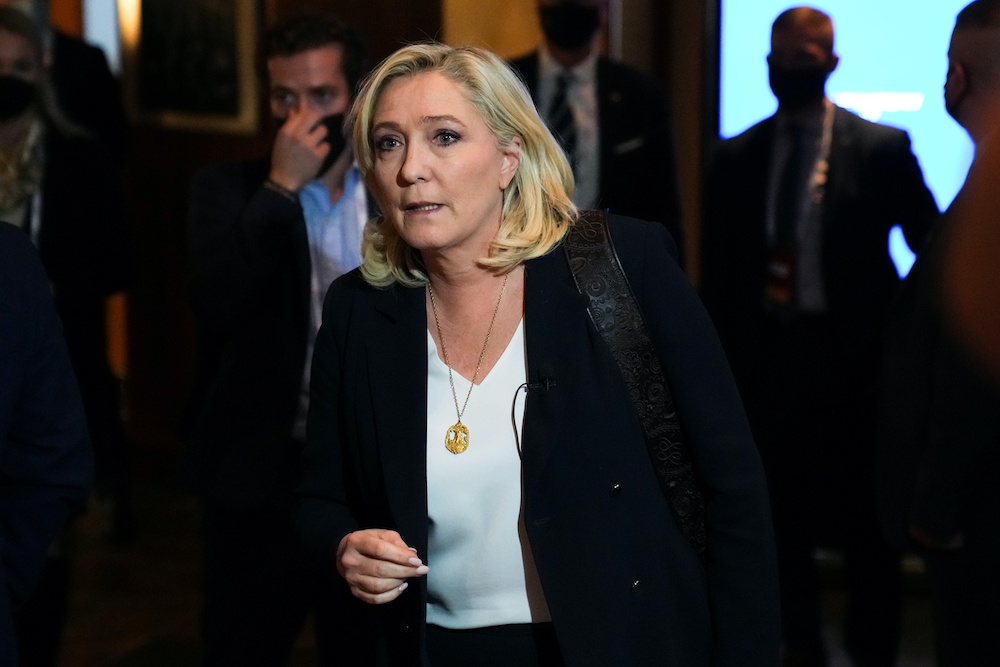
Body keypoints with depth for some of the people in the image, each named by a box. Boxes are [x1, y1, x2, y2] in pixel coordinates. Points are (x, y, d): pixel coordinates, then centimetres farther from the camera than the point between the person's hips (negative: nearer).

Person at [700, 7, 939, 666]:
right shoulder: (735, 157, 6)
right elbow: (718, 272, 10)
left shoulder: (882, 149, -3)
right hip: (766, 355, 3)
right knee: (783, 518, 11)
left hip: (853, 357, -3)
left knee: (867, 525, 3)